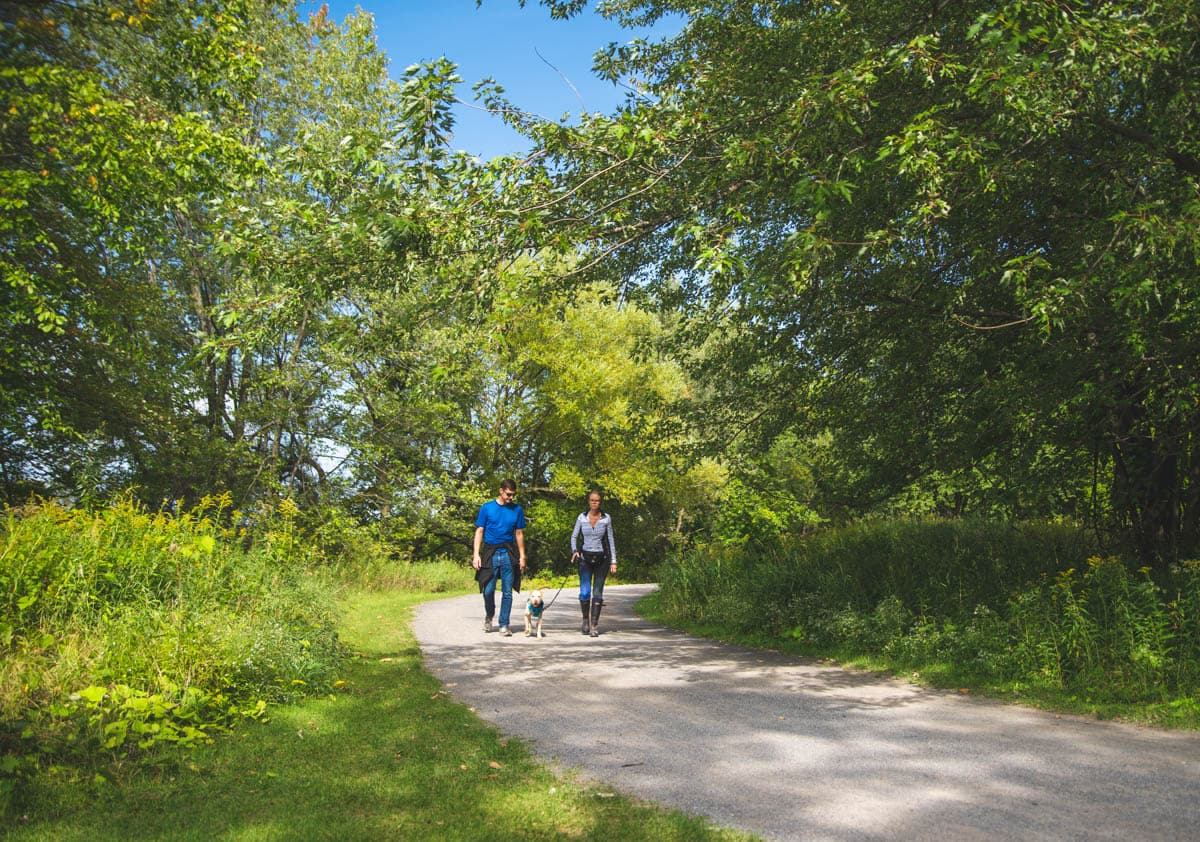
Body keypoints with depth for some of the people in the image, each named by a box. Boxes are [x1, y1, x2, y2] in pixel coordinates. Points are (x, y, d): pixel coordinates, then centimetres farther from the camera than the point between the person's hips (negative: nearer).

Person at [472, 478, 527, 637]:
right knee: (488, 590, -2)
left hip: (509, 554, 1)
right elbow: (479, 532, 3)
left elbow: (519, 534, 12)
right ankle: (489, 615, 26)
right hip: (490, 553, -1)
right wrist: (476, 554, -5)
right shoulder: (487, 508, 2)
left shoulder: (517, 510, 7)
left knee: (507, 592, 2)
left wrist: (522, 556, 8)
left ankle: (504, 625, 10)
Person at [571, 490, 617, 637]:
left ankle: (594, 626, 3)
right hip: (585, 558, 0)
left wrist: (613, 561, 1)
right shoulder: (581, 518, 1)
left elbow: (610, 540, 4)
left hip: (601, 558, 0)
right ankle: (586, 620, 14)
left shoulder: (606, 518, 0)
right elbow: (574, 536, 7)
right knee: (585, 592, -10)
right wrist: (574, 550, -12)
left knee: (597, 593, -3)